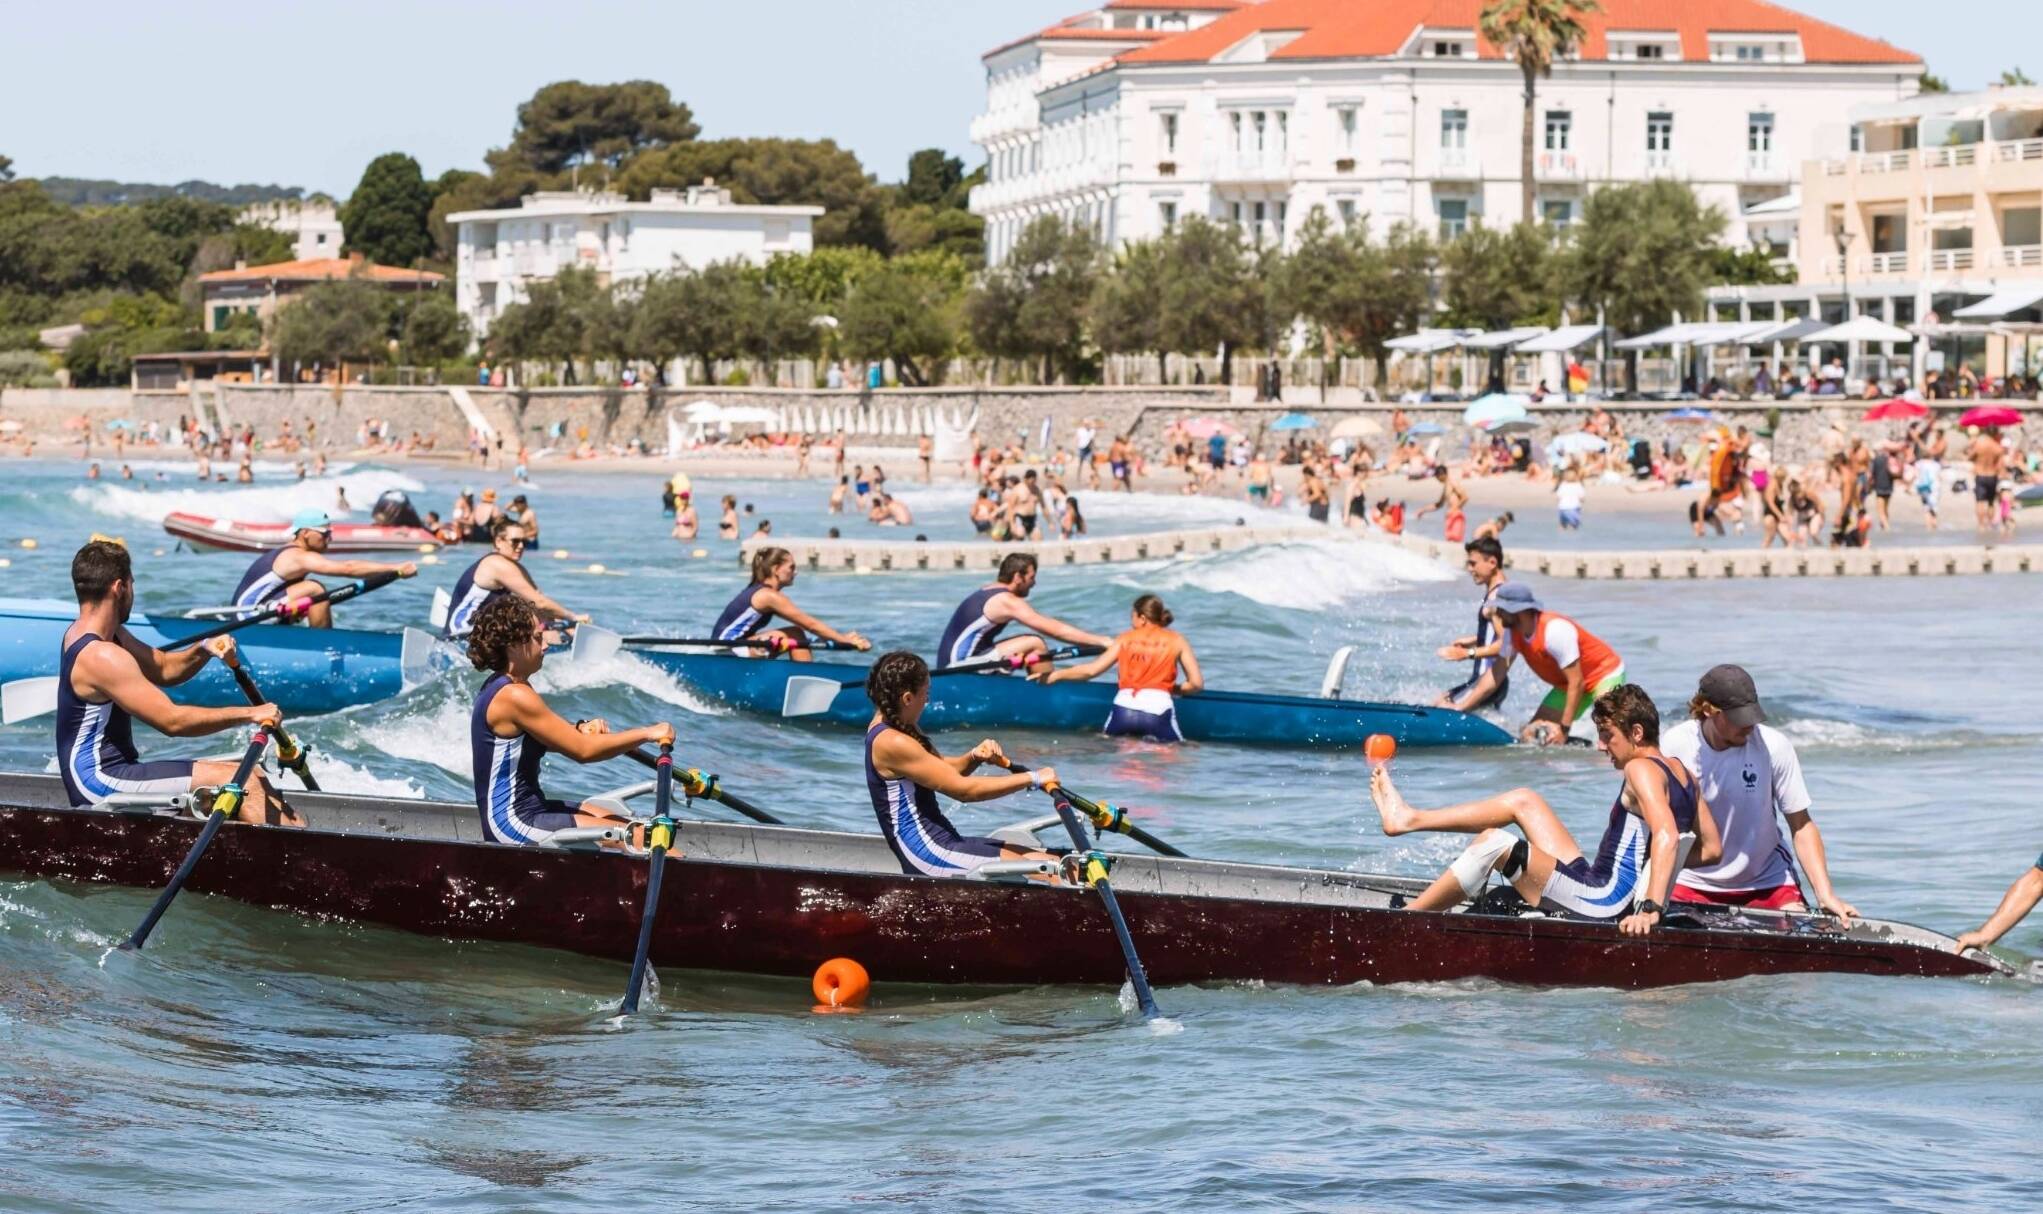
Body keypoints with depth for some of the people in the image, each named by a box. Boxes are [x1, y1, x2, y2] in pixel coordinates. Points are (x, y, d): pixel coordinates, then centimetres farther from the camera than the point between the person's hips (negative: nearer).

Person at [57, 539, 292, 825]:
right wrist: (248, 714, -16)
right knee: (240, 781, -17)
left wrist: (203, 651, -2)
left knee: (252, 776, 9)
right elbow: (172, 720, -23)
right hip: (100, 781, -11)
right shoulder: (100, 656, -21)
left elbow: (163, 669, 20)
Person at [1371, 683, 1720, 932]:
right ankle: (1408, 819, 21)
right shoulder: (1682, 774, 12)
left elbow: (1667, 836, -30)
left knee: (1498, 844, -19)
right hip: (1603, 894, 10)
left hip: (1605, 905, -10)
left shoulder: (1642, 769, -14)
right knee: (1523, 801, 17)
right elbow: (1712, 847, 15)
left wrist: (1651, 908, -36)